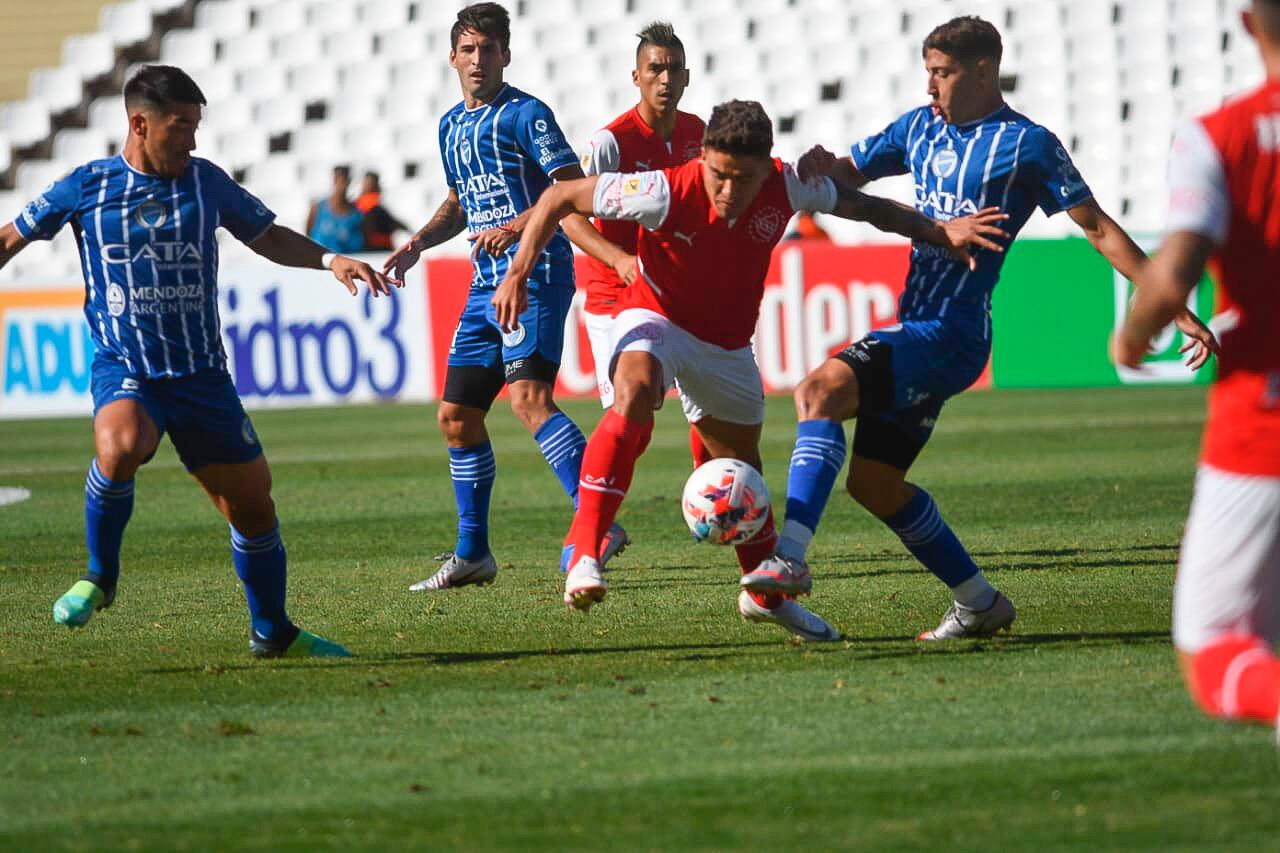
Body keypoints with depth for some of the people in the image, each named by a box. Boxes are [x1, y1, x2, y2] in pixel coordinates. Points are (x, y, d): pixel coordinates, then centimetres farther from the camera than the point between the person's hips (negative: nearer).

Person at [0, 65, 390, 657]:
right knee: (121, 448, -36)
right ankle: (99, 577, -12)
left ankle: (272, 632, 27)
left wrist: (330, 260, 5)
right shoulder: (86, 186, -1)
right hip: (124, 369, -3)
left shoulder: (205, 182, 5)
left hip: (201, 375, 3)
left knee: (252, 506, 5)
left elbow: (268, 237, 19)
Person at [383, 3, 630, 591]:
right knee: (456, 414, 9)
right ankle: (472, 553, 20)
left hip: (535, 275, -9)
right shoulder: (452, 125, 18)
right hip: (487, 283, 9)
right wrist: (420, 242, 16)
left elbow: (573, 190, -14)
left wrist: (517, 227, -26)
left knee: (528, 396, -26)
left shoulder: (525, 114, -6)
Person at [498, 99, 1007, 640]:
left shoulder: (785, 189, -20)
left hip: (728, 343, 5)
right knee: (635, 392, -37)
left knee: (741, 463, 18)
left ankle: (766, 593, 42)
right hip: (654, 317, -5)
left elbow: (861, 206, -2)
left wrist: (939, 231, -11)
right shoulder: (667, 192, -31)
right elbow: (560, 198, -22)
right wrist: (518, 275, -26)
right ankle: (584, 553, -40)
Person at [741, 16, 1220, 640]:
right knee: (872, 482, 12)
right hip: (915, 331, 8)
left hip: (952, 336, -8)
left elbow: (1100, 230, -2)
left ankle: (790, 559, -36)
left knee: (821, 388, -27)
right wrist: (820, 168, -5)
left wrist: (1179, 311, -4)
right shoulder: (921, 127, 14)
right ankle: (979, 604, 23)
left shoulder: (1026, 144, -5)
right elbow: (848, 177, 22)